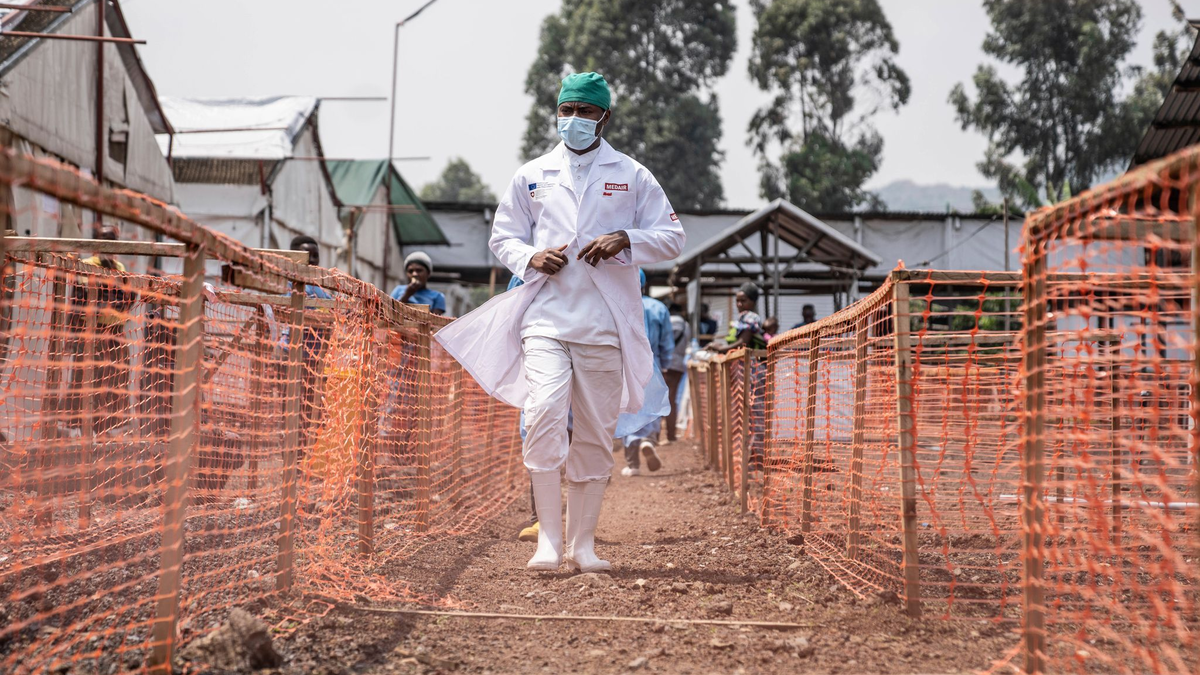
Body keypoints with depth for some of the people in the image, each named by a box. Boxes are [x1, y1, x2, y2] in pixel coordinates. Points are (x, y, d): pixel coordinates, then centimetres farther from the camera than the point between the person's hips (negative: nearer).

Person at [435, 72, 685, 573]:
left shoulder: (632, 177, 10)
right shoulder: (532, 176, 13)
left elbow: (672, 237, 9)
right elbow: (502, 235, 19)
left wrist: (625, 240, -10)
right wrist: (531, 259, -4)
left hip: (605, 325, 0)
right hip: (545, 318, 0)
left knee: (595, 434, 2)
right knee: (544, 414, -19)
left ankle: (582, 544, 12)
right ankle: (548, 540, -15)